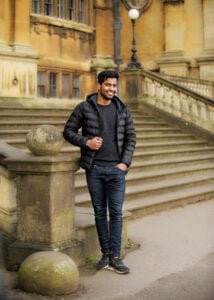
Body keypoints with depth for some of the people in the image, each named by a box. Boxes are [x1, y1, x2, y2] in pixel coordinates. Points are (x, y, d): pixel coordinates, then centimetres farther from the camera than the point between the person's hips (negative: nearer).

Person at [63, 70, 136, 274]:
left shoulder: (122, 110, 5)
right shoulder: (84, 108, -1)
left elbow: (131, 137, 8)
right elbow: (68, 131, 3)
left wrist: (125, 162, -4)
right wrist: (86, 142, -15)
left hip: (116, 169, 1)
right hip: (94, 168, -1)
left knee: (116, 212, -3)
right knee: (100, 212, 7)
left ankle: (115, 257, 2)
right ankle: (105, 253, 18)